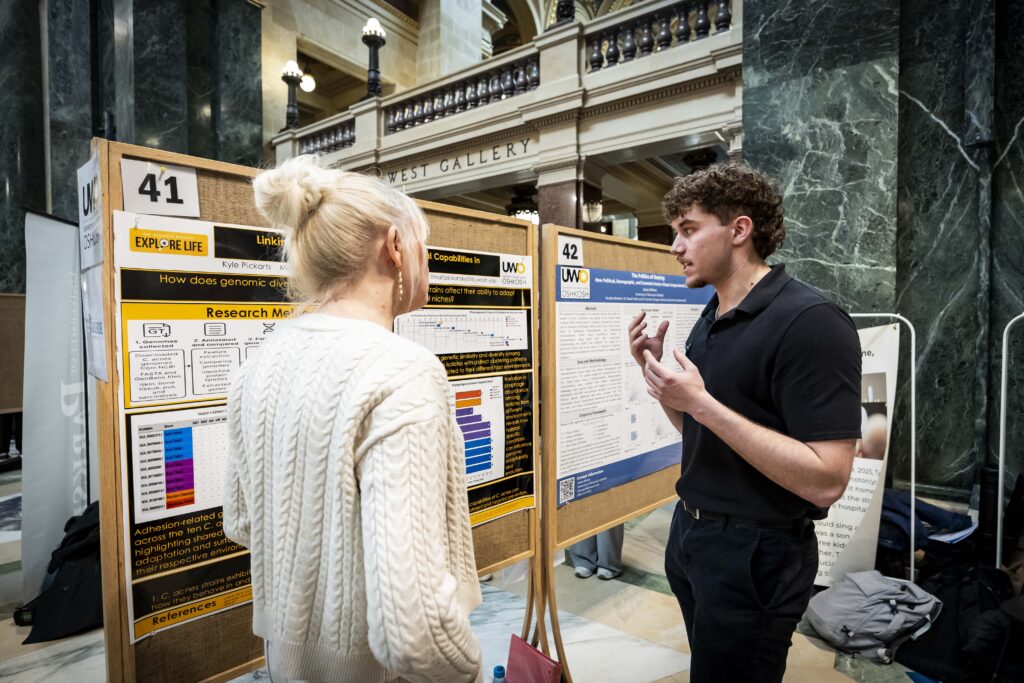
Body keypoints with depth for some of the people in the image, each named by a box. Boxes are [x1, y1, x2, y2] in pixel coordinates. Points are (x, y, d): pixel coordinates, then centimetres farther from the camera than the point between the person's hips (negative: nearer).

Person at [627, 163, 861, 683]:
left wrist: (701, 402, -29)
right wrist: (656, 373, -2)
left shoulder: (810, 322, -20)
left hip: (755, 552, -8)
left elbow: (826, 480, -25)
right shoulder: (710, 319, 6)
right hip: (690, 531, 8)